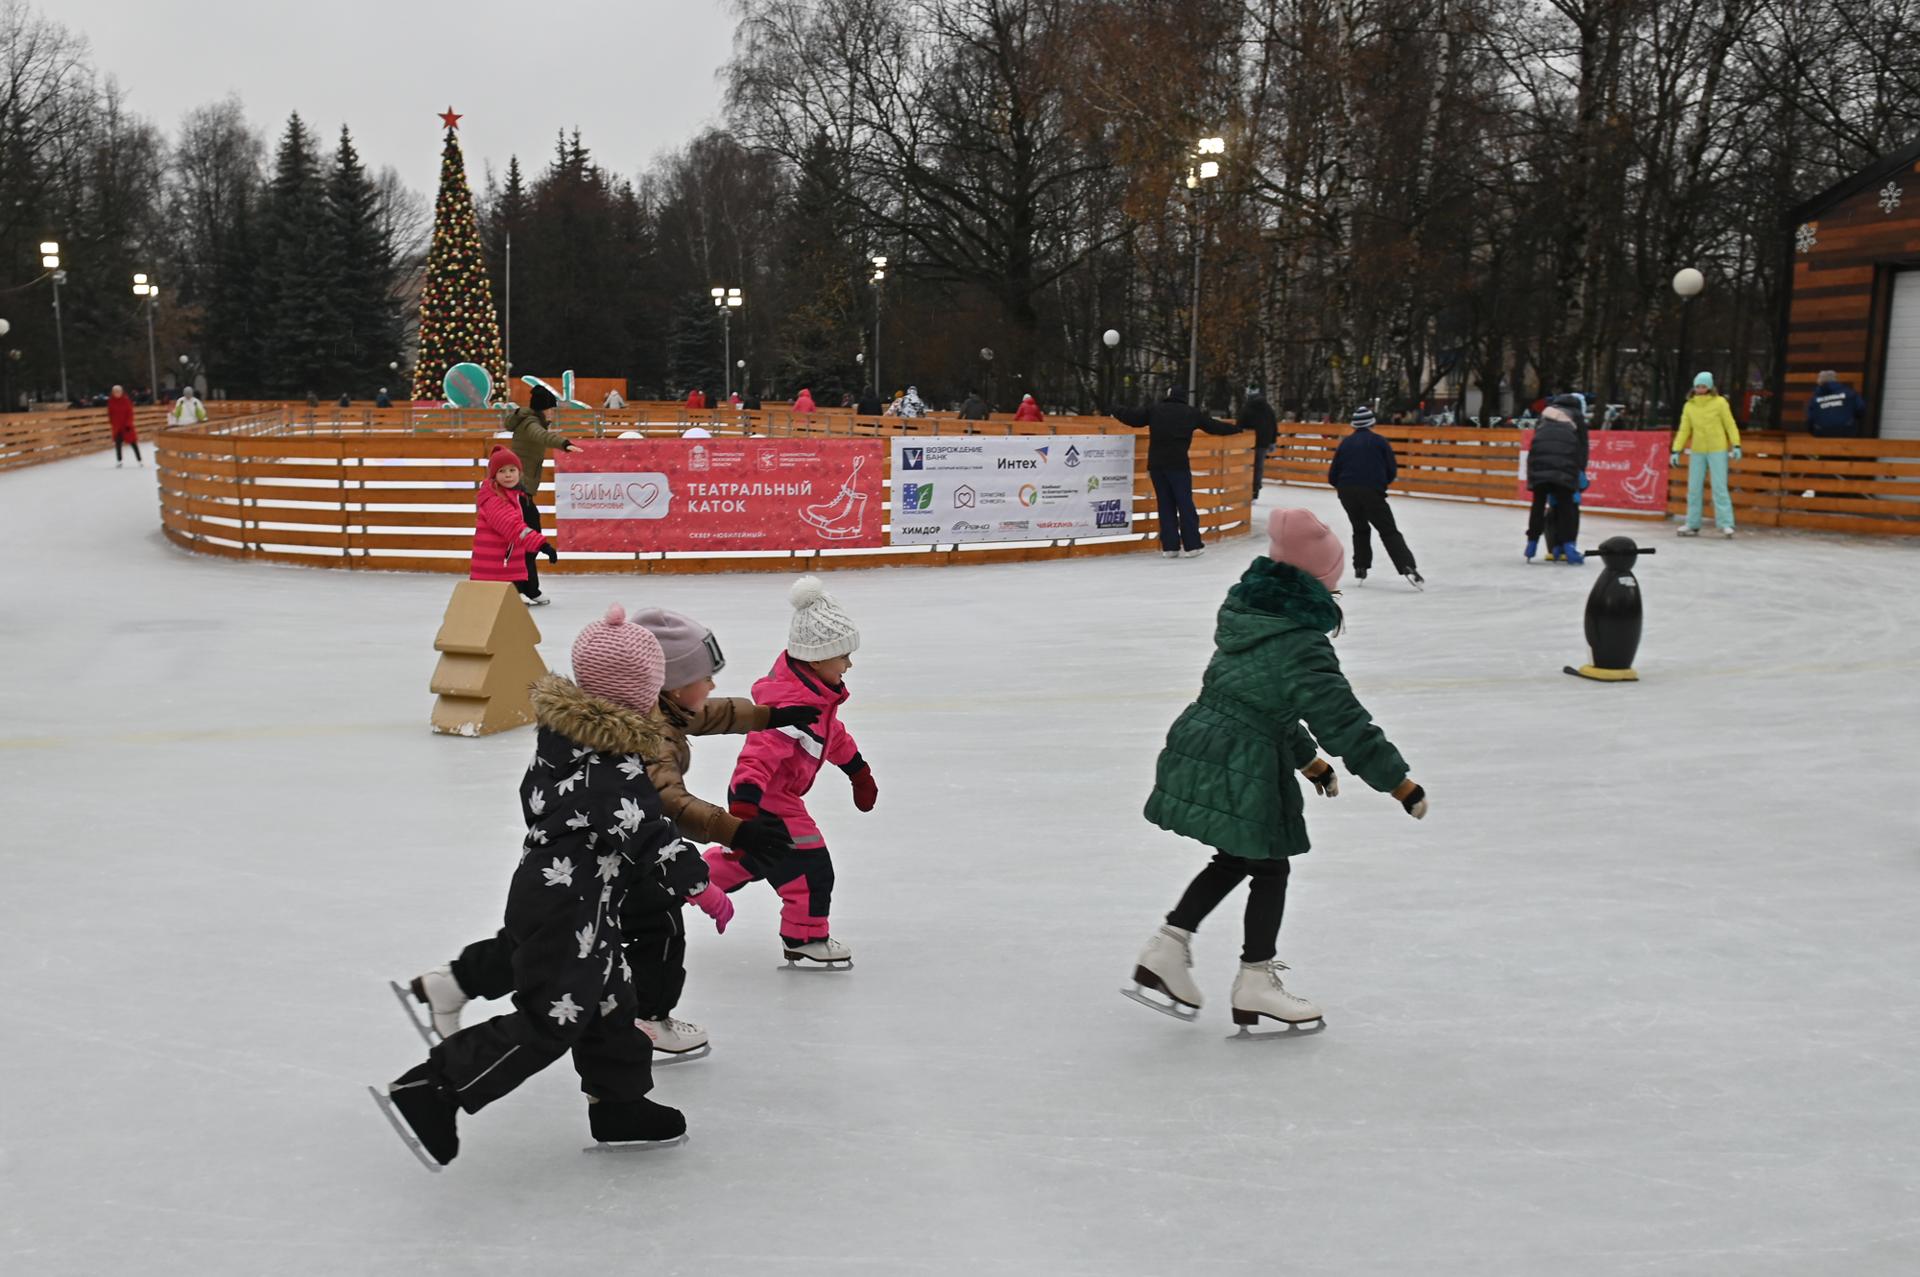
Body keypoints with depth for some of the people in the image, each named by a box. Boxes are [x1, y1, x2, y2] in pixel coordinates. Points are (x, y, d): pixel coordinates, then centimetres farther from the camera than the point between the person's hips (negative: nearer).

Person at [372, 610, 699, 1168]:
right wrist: (706, 890, -11)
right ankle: (429, 1093, -2)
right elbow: (655, 842, -21)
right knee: (548, 1023, -5)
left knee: (610, 1006, 17)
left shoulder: (561, 732, 5)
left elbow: (535, 798, 18)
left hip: (544, 887, 10)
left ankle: (618, 1105, 28)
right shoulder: (615, 771, -22)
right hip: (567, 913, -10)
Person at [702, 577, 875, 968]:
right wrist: (743, 810, -45)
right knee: (811, 867, -4)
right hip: (765, 800, -10)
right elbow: (761, 754, -38)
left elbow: (832, 731, 20)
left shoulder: (815, 689, 2)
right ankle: (805, 937, 11)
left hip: (775, 797, 10)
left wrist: (859, 772, 29)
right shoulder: (793, 704, -31)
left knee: (751, 858, 28)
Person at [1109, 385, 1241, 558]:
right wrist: (1237, 428, 29)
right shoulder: (1192, 413, 6)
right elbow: (1214, 426, 14)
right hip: (1178, 463, -3)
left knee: (1166, 504, 8)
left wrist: (1117, 412, 30)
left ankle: (1170, 546, 7)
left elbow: (1133, 417, 11)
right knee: (1185, 503, 2)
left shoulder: (1154, 410, 8)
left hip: (1156, 463, 3)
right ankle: (1192, 545, 1)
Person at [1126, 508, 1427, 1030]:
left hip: (1197, 750, 8)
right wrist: (1401, 784, -9)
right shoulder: (1303, 646, -18)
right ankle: (1255, 984, 20)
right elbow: (1344, 722, -18)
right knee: (1270, 870, 10)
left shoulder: (1245, 615, 10)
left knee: (1234, 859, 23)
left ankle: (1165, 951, 22)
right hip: (1243, 770, -8)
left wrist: (1309, 760, 30)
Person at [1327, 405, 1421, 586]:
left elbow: (1333, 476, 12)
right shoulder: (1379, 441, 6)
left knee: (1360, 529, 25)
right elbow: (1392, 470, 4)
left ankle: (1360, 569, 21)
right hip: (1372, 492, -3)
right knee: (1389, 531, -2)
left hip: (1346, 492, 3)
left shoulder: (1345, 443, 14)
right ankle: (1407, 567, -18)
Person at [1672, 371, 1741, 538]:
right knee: (1694, 488, 4)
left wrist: (1736, 445, -12)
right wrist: (1676, 451, 1)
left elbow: (1730, 424, -3)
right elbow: (1684, 430, 8)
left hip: (1717, 450, -4)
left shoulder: (1719, 402, -3)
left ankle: (1725, 524, -8)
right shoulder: (1689, 406, 7)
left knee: (1719, 487, -8)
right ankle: (1692, 525, 10)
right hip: (1697, 451, 4)